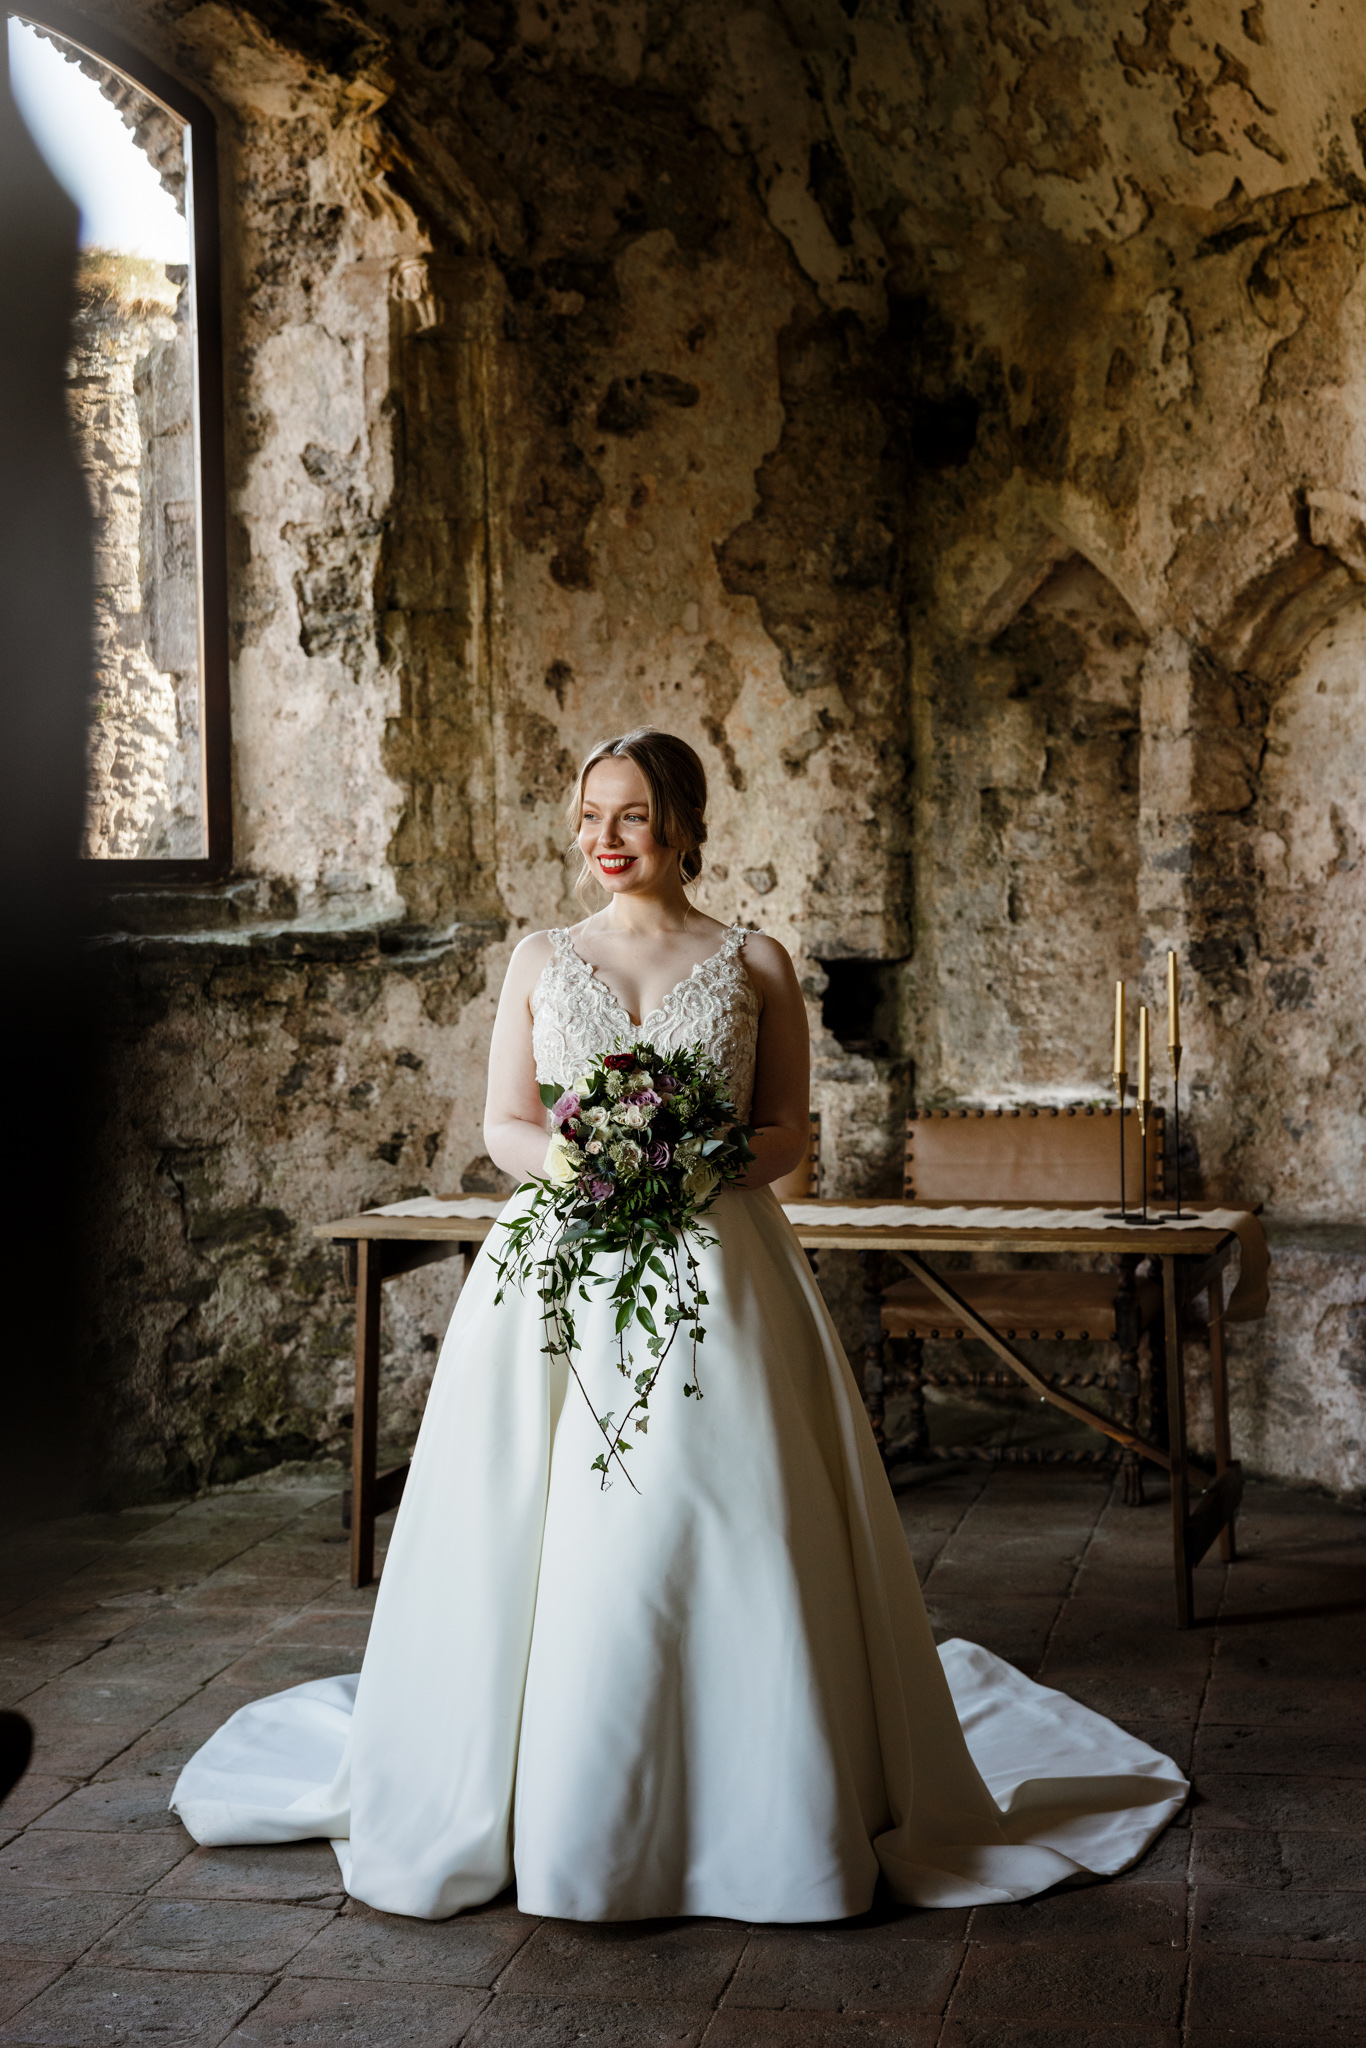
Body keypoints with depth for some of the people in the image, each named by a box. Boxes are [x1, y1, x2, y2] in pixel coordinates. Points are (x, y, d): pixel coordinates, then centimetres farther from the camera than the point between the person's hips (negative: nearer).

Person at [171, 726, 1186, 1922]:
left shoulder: (755, 963, 8)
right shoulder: (542, 959, 12)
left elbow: (789, 1130, 6)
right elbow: (503, 1123, 11)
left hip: (712, 1270, -1)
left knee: (712, 1536, -6)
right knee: (534, 1542, -2)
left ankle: (742, 1818, 7)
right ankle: (545, 1808, 12)